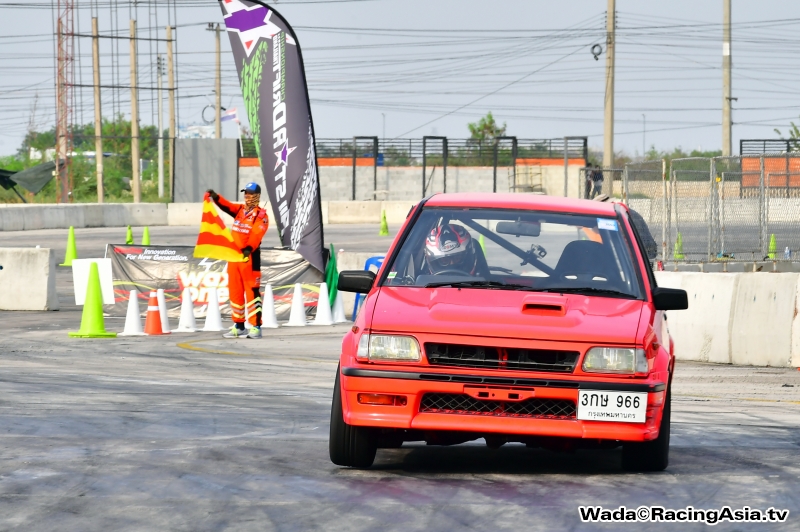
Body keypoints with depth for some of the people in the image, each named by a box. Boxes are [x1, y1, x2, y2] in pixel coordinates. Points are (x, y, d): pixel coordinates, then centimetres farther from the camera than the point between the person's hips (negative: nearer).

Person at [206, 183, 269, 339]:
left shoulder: (261, 215, -6)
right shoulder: (240, 210, 16)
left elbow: (257, 234, -20)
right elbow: (226, 206, 1)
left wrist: (249, 248, -35)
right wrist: (215, 197, -19)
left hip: (250, 256, -8)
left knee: (252, 291, -9)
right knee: (235, 292, 11)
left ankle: (256, 327, -9)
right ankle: (238, 326, 19)